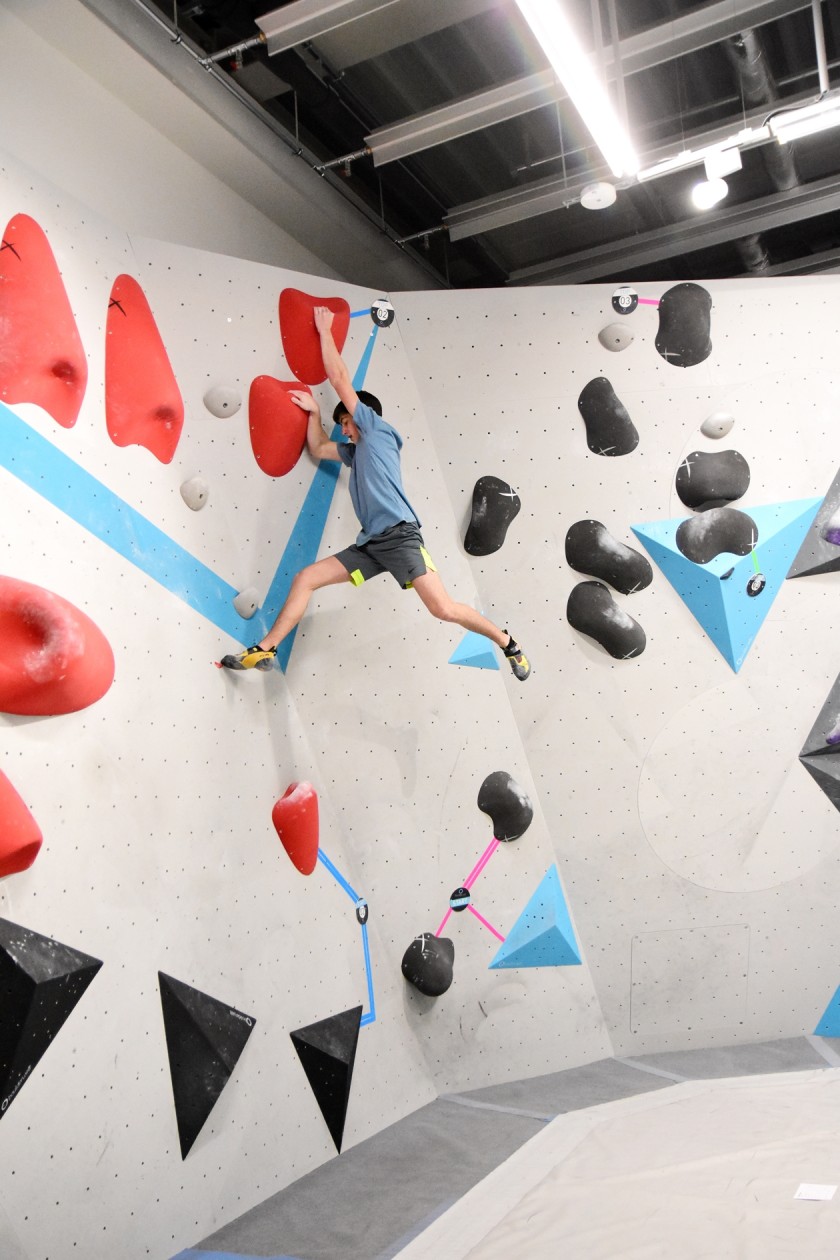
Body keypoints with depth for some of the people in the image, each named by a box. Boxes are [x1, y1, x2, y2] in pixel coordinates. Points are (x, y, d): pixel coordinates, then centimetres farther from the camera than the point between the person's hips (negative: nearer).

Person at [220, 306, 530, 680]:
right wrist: (314, 412, 30)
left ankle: (507, 643, 2)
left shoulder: (378, 430, 8)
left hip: (399, 535, -8)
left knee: (444, 609, -19)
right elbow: (317, 449, 41)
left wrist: (324, 330, 16)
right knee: (305, 578, 1)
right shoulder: (356, 451, 27)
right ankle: (264, 650, 4)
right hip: (371, 543, 8)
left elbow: (340, 378, 7)